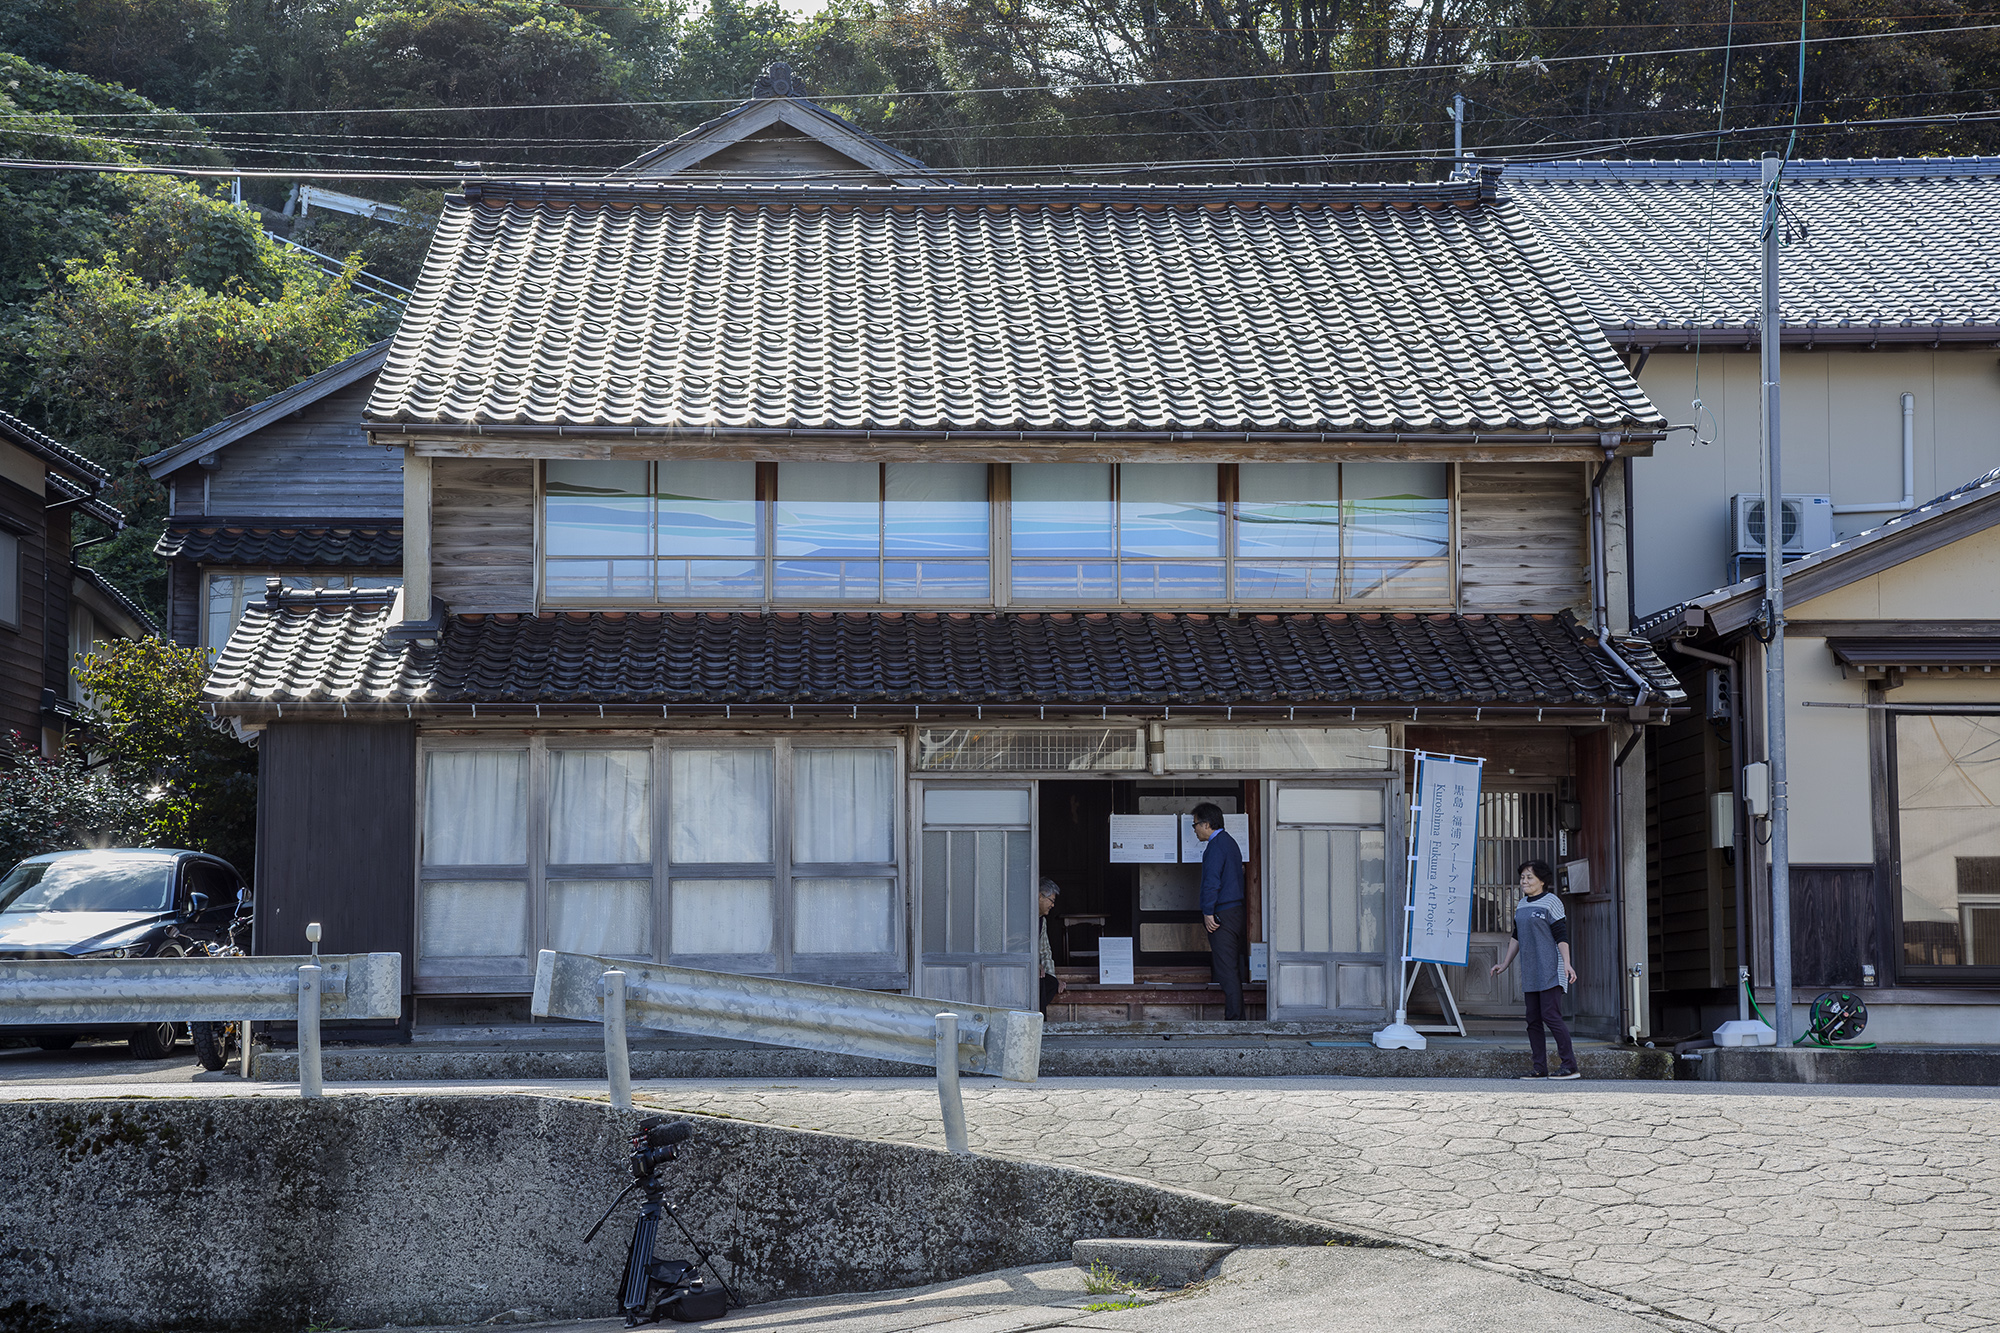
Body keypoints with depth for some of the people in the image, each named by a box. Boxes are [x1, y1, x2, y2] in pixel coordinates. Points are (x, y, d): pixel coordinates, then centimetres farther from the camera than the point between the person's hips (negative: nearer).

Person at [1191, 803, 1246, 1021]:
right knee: (1233, 968, 13)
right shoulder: (1230, 843, 17)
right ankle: (1237, 1015, 15)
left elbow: (1212, 882, -21)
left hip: (1222, 913, -10)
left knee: (1226, 969, -8)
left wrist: (1208, 912, -18)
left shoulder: (1216, 847, -14)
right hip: (1236, 911, 10)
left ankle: (1233, 1017, -10)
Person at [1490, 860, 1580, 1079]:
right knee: (1533, 1020, 5)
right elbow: (1517, 937, 23)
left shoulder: (1551, 902, -7)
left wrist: (1566, 964, -20)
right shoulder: (1522, 905, 17)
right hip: (1531, 973, 8)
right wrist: (1505, 963, 22)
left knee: (1551, 1016, -14)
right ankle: (1540, 1068, 7)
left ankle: (1570, 1066, -12)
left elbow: (1561, 936, -12)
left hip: (1550, 970, -8)